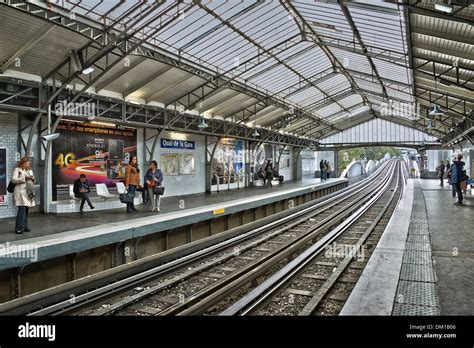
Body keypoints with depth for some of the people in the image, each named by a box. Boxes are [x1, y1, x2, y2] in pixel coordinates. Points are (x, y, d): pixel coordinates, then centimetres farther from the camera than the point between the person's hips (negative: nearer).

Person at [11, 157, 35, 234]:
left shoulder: (30, 170, 21)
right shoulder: (17, 170, 0)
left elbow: (32, 181, 24)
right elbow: (13, 179, -11)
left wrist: (32, 178, 1)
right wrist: (24, 178, -17)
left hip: (28, 192, 7)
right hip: (20, 192, -7)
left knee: (26, 210, 7)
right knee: (22, 209, -13)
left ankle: (24, 226, 14)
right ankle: (19, 228, -9)